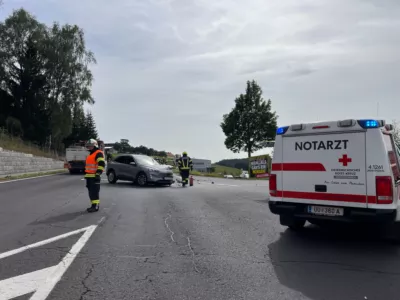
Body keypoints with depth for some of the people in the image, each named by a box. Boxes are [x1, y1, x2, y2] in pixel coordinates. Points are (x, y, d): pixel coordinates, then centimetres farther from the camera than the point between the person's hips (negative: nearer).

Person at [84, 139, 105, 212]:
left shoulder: (98, 153, -9)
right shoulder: (90, 155, 24)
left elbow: (102, 164, -20)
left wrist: (98, 173, -26)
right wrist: (86, 174, 29)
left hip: (94, 176, -10)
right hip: (89, 176, 10)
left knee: (94, 192, -11)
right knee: (91, 192, 12)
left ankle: (95, 206, -9)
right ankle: (95, 205, 19)